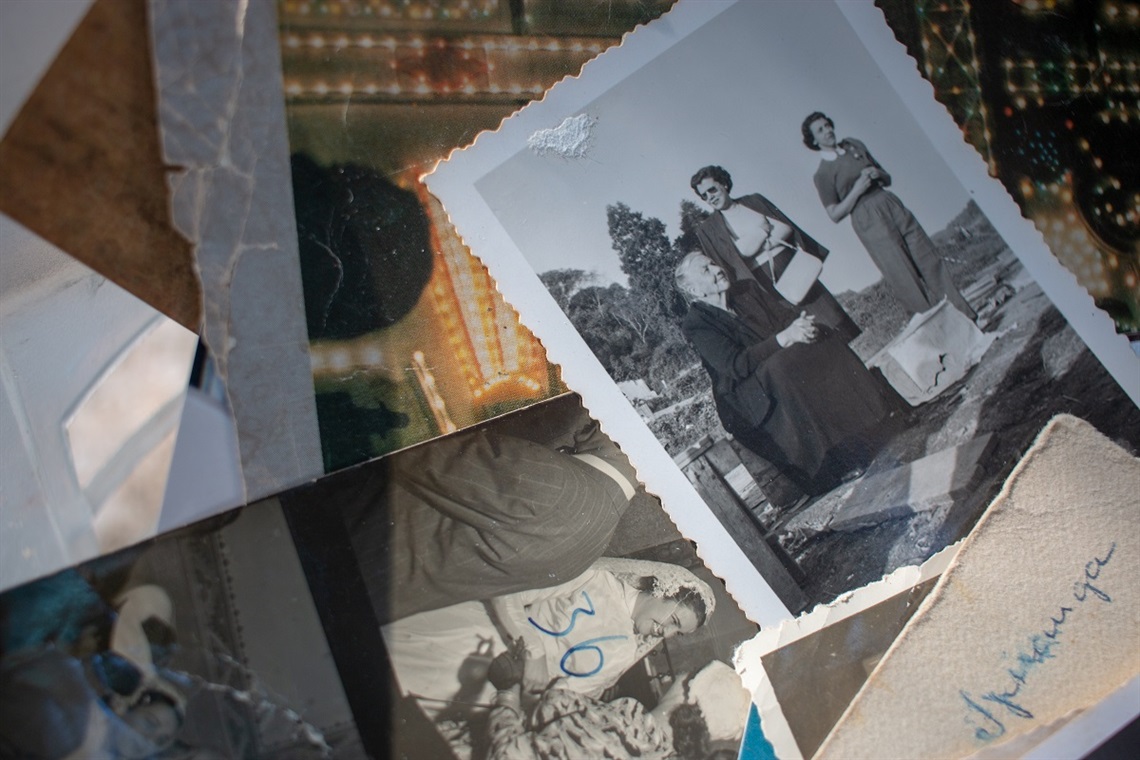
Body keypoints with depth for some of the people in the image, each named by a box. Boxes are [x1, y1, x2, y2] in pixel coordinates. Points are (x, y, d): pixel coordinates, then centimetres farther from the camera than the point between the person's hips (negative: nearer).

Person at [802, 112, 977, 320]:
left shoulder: (854, 145, 13)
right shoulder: (822, 174, -2)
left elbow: (887, 179, 20)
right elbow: (835, 214, -5)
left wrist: (878, 174, -3)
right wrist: (856, 191, -15)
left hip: (891, 204, 6)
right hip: (868, 221, -5)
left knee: (929, 260, 2)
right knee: (906, 280, -6)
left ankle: (964, 316, 8)